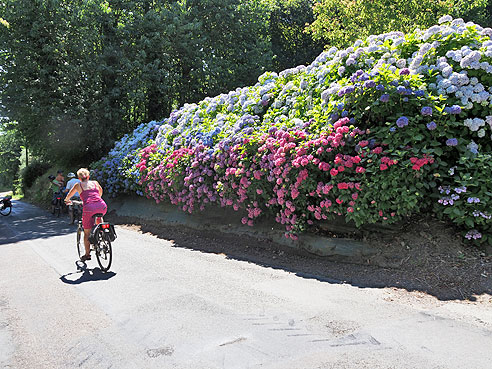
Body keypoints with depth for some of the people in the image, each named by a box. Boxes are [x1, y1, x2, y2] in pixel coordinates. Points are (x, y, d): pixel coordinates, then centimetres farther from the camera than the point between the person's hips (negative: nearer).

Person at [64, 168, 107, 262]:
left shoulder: (78, 185, 17)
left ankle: (87, 254, 20)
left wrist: (67, 201, 53)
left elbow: (68, 197, 31)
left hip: (89, 208, -2)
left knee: (87, 233, 13)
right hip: (102, 207, 2)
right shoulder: (95, 183, 22)